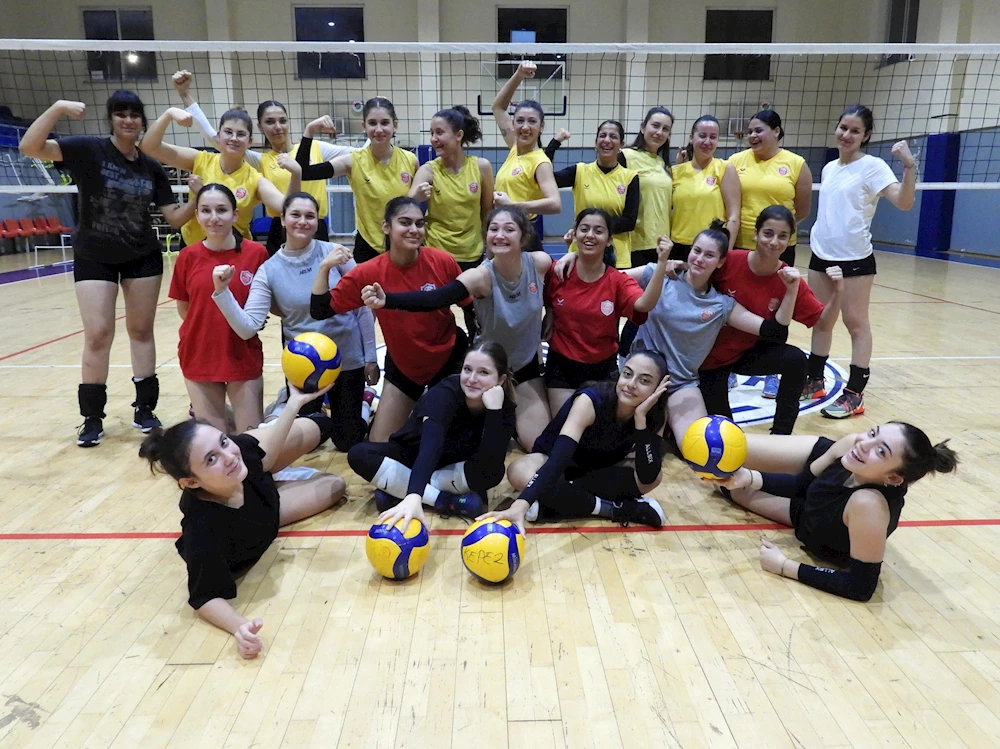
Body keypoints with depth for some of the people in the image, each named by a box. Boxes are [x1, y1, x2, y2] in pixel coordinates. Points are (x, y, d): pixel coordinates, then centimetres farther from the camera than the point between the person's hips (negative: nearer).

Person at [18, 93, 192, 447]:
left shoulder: (151, 167, 0)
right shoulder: (88, 149, -9)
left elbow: (174, 218, -1)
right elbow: (28, 147, -20)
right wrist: (58, 108, -29)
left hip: (143, 257, 3)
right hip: (93, 258, -3)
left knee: (141, 330, 8)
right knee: (98, 335, -4)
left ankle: (144, 407, 19)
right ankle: (92, 417, 9)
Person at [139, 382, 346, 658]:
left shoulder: (238, 449, -38)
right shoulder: (204, 532, -52)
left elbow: (264, 456, -13)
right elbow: (205, 598, -39)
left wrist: (295, 403, -7)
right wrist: (239, 627, -59)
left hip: (260, 494, 3)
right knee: (334, 485, 13)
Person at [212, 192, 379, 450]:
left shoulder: (335, 253, -9)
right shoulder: (269, 270, -7)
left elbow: (362, 307, -2)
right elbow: (247, 328, -15)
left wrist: (370, 357, -1)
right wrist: (223, 291, -27)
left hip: (348, 359, -1)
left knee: (348, 442, 14)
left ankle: (366, 400, 42)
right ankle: (317, 408, 46)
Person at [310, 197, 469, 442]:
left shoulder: (442, 261, -19)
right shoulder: (369, 272, -18)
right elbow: (320, 311, -13)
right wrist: (324, 268, -26)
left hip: (450, 358, -1)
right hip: (404, 366, 1)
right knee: (378, 446, 4)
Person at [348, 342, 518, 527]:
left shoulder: (504, 407, -21)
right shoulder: (445, 393, -30)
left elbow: (492, 464, -35)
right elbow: (430, 447, -47)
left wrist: (494, 409, -42)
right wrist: (414, 495, -63)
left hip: (453, 467, 1)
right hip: (413, 456, -1)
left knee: (493, 472, -33)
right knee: (359, 454, -29)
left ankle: (396, 489, -23)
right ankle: (446, 500, -28)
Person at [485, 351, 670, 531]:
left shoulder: (655, 417, -18)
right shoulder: (590, 401, -31)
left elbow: (647, 477, -30)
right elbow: (559, 459, -43)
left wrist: (641, 417, -37)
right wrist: (521, 504, -57)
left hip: (599, 471, 3)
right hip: (554, 465, -3)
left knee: (654, 476, -27)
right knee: (520, 472, -36)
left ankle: (555, 501, -25)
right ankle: (617, 509, -26)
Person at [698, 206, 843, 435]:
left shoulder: (791, 282, -15)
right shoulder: (729, 261, -22)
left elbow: (823, 324, -13)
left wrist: (837, 293, -29)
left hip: (749, 352, 2)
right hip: (711, 356, -2)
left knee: (796, 360, -26)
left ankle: (780, 435, -8)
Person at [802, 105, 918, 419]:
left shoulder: (872, 166, -8)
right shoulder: (829, 168, 11)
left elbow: (904, 202, -20)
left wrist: (909, 166, -32)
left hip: (855, 258, -6)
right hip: (821, 255, 6)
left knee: (855, 322, -3)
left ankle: (855, 394, 0)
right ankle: (814, 381, 21)